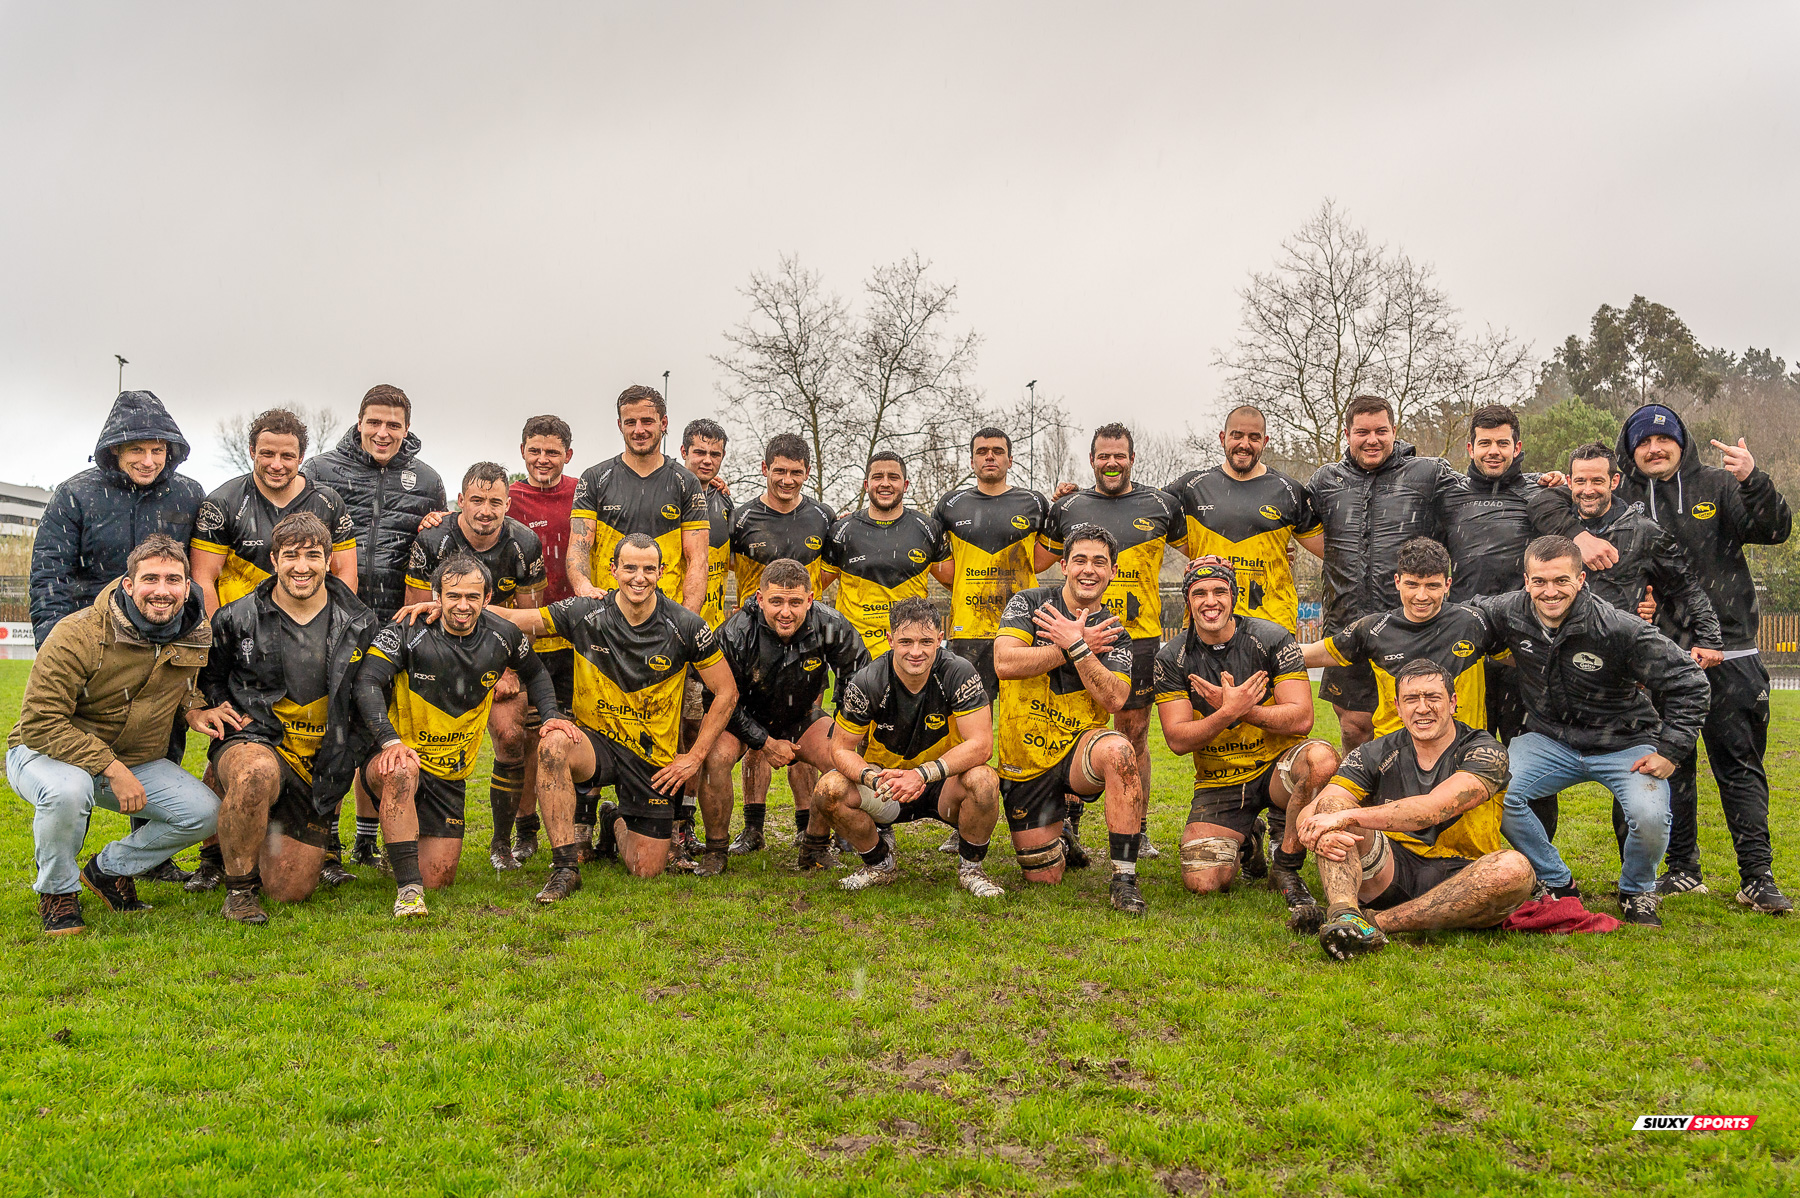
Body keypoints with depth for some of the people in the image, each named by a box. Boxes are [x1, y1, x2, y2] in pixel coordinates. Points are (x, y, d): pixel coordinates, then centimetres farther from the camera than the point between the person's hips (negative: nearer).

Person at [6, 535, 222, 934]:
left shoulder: (197, 634, -6)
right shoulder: (78, 635, -24)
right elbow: (40, 723, -23)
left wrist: (191, 709, -3)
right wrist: (110, 768, -29)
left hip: (137, 760, 5)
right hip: (45, 752, -5)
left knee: (206, 813, -14)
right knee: (68, 790, -39)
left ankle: (109, 869, 12)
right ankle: (57, 889, -8)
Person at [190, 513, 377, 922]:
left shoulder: (359, 623, 1)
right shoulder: (237, 619, -3)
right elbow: (205, 672, 16)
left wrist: (348, 759, 4)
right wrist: (216, 705, -4)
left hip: (319, 767, 3)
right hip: (255, 740, -2)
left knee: (291, 891, 2)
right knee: (256, 774, -42)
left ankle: (268, 836, 38)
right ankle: (239, 886, -18)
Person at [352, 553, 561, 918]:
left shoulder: (502, 637, -1)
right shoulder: (407, 633, -13)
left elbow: (535, 673, 18)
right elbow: (367, 683, -23)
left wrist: (552, 715, 1)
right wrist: (389, 741, -38)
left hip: (450, 775, 4)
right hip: (399, 756, -3)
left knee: (438, 878, 1)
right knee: (402, 771, -42)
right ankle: (408, 888, -34)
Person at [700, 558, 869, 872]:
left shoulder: (830, 626, -24)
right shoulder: (736, 632, -28)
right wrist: (765, 743, -18)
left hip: (801, 718, 2)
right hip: (743, 718, -1)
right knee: (715, 757, -31)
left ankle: (815, 847, -4)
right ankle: (715, 850, -9)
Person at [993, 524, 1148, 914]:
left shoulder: (1114, 633, 2)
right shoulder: (1028, 604, -2)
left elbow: (1114, 699, -14)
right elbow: (1004, 663, -20)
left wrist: (1076, 646, -21)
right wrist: (1079, 646, -16)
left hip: (1079, 747, 0)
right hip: (1025, 763, 0)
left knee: (1117, 750, -37)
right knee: (1044, 878, 3)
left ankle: (1124, 880, -28)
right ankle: (1058, 833, 41)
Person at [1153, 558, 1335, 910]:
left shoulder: (1272, 639, -7)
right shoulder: (1172, 659, -3)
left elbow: (1301, 719, -13)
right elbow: (1177, 740, -10)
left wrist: (1239, 709, -24)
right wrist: (1228, 712, -26)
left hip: (1277, 766, -1)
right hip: (1218, 782, 1)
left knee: (1321, 759, -36)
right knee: (1202, 882, -18)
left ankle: (1286, 866, -14)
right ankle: (1244, 842, 20)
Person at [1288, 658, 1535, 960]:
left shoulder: (1484, 751, -5)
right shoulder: (1376, 754, 3)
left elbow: (1435, 808, -24)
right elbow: (1311, 814, -6)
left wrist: (1348, 816, -30)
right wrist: (1321, 834, -31)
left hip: (1457, 881, -2)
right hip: (1389, 874, 2)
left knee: (1514, 869, -33)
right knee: (1330, 804, -18)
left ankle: (1375, 921, -32)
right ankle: (1345, 915, -45)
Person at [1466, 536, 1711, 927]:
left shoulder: (1618, 628, -21)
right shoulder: (1509, 613, -11)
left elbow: (1688, 682, -13)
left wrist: (1670, 751, -15)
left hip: (1624, 745, -3)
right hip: (1551, 740, 3)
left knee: (1650, 819, -29)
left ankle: (1637, 892, 8)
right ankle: (1558, 884, 2)